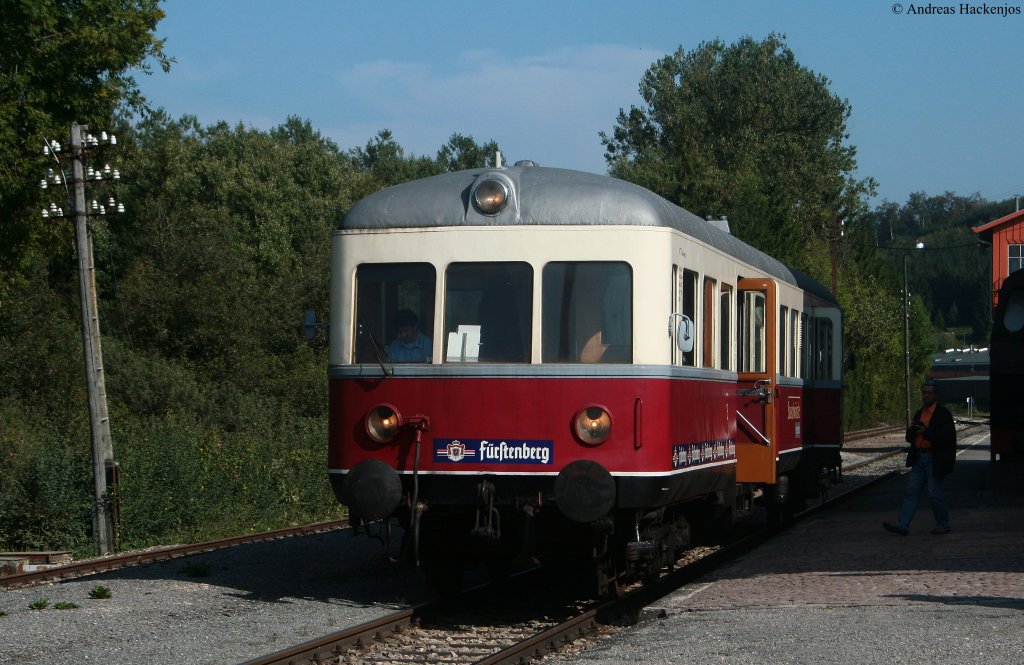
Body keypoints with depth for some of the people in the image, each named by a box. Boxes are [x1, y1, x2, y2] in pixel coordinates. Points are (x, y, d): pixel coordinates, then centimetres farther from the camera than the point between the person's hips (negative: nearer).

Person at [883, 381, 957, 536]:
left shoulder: (943, 413, -7)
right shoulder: (919, 414, 16)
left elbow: (947, 437, -17)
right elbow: (910, 437, 18)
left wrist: (926, 432, -19)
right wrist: (912, 430, -5)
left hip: (935, 459, -7)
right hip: (919, 458, 7)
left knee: (935, 493, -1)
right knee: (912, 492, 0)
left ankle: (943, 525, 13)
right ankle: (903, 525, -4)